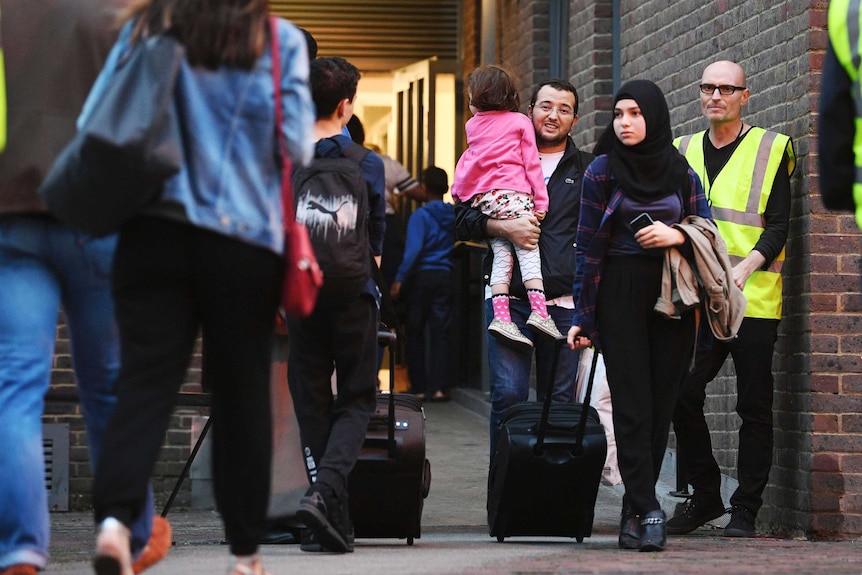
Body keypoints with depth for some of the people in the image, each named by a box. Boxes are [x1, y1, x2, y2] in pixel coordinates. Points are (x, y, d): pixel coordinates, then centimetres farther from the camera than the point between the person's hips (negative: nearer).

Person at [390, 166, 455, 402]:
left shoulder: (420, 215, -7)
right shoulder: (455, 215, 7)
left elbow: (413, 250, -16)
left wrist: (400, 279, -16)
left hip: (421, 276, -3)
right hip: (445, 277, 3)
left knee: (415, 332, 5)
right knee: (440, 333, 3)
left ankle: (419, 388, 3)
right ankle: (436, 387, -4)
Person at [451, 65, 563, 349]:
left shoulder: (473, 125, 17)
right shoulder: (520, 122, 7)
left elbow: (468, 160, 27)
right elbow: (531, 162, 2)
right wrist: (540, 200, 1)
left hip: (480, 197, 4)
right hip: (512, 193, -4)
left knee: (501, 255, 2)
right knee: (528, 251, -7)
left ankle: (501, 316, -10)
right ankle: (539, 311, -19)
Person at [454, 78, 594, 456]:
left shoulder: (587, 169, 16)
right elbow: (463, 219, 9)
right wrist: (504, 227, -9)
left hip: (565, 301, 1)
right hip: (509, 295, -1)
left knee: (560, 402, 2)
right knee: (508, 395, -10)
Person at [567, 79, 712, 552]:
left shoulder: (681, 172, 8)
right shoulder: (602, 171, 2)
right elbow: (589, 246, 1)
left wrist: (678, 236, -12)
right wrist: (584, 316, -3)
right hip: (620, 294, -3)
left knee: (660, 403, 1)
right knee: (632, 402, -9)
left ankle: (634, 509, 8)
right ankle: (647, 512, -12)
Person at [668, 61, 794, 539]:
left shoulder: (770, 150, 3)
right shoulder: (683, 152, 15)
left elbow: (777, 227, -3)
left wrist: (743, 269, -19)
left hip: (753, 300, -3)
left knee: (754, 406, 0)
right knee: (683, 396, -4)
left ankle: (745, 509, 7)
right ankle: (705, 496, 13)